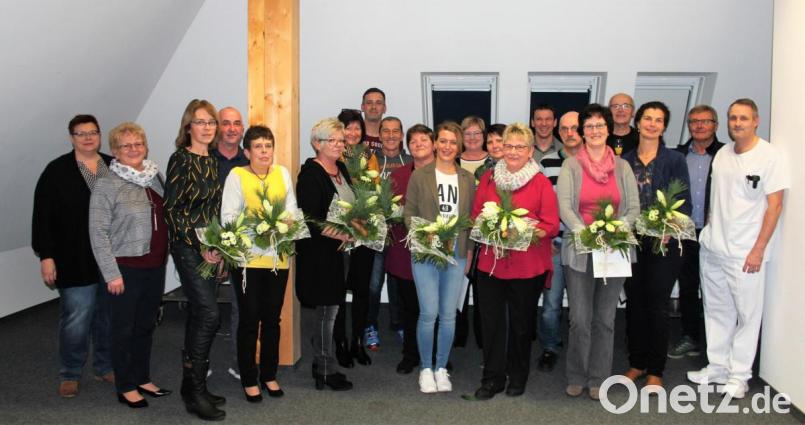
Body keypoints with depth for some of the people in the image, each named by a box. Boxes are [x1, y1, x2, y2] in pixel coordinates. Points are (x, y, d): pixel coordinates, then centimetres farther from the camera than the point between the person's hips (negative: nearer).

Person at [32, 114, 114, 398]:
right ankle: (69, 375, 17)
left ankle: (105, 367, 27)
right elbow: (42, 217, -5)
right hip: (76, 260, -4)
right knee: (76, 319, 0)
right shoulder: (57, 171, -3)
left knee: (110, 316, 11)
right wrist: (46, 256, -10)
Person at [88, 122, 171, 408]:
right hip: (125, 267, -5)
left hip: (155, 266, 6)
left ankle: (142, 378, 31)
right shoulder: (107, 185, -10)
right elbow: (98, 232, -11)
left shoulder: (155, 177, 7)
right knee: (125, 328, 7)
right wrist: (111, 274, -14)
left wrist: (164, 256, 12)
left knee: (146, 325, 16)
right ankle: (125, 387, 20)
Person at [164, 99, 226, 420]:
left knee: (198, 315, 11)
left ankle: (192, 385, 21)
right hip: (188, 247, -7)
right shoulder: (180, 159, -8)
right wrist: (199, 246, -15)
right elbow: (172, 208, -13)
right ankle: (196, 391, -1)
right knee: (209, 314, -13)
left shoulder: (213, 161, 12)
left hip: (211, 249, 7)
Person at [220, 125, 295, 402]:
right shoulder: (236, 175, -5)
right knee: (249, 319, 4)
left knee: (272, 318, 12)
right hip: (247, 257, -3)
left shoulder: (282, 173, 7)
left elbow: (293, 210, 6)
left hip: (277, 257, 4)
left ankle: (269, 374, 28)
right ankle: (249, 379, 18)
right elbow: (228, 216, -11)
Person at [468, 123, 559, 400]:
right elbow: (476, 216, 10)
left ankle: (518, 377, 29)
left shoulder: (541, 182, -3)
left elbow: (551, 224, -6)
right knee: (491, 321, 5)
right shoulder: (489, 179, 8)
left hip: (528, 265, -2)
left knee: (520, 322, 12)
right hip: (491, 261, 2)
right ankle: (492, 378, 18)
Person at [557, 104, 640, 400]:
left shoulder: (622, 167, 8)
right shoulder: (571, 165, 0)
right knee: (580, 319, 0)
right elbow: (564, 206, -9)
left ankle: (598, 379, 22)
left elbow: (634, 208, 5)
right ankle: (576, 377, 18)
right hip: (579, 251, -2)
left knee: (605, 319, 10)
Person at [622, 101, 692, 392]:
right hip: (631, 242, 3)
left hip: (663, 244, -3)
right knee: (634, 303, 9)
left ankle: (655, 371, 14)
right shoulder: (624, 161, 8)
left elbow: (684, 203, -3)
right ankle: (637, 363, 24)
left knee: (657, 305, 2)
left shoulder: (674, 160, 0)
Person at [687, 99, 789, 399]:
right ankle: (717, 367, 26)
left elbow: (774, 206, -10)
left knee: (747, 314, 2)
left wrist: (758, 250, -12)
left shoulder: (770, 157, -8)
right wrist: (709, 232, 10)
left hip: (745, 252, -6)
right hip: (711, 247, 6)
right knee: (717, 311, 14)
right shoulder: (722, 154, 10)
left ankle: (739, 375, 15)